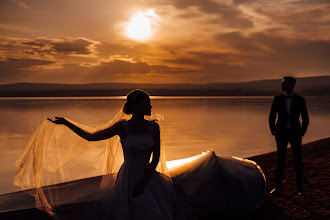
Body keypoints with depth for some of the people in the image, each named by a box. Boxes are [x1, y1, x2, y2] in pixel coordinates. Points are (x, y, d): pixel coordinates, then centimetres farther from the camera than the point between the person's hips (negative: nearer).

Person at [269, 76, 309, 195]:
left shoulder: (300, 100, -1)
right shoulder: (277, 99, 2)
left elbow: (305, 118, 4)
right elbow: (272, 116, 8)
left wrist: (302, 133, -2)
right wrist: (273, 132, 1)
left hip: (295, 133, -1)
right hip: (281, 134, 1)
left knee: (298, 160, 2)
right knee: (280, 160, 0)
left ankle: (300, 188, 14)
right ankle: (278, 188, 7)